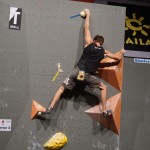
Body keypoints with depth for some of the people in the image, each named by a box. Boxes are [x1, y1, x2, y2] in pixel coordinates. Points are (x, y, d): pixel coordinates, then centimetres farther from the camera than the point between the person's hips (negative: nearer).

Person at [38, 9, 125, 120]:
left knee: (62, 88, 7)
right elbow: (119, 58, 21)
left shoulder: (89, 43, 10)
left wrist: (88, 15, 32)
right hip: (88, 75, 0)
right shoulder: (104, 51, 11)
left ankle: (49, 110, -5)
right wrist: (122, 53, 44)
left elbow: (86, 28, 20)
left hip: (78, 71, 1)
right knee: (104, 88, 22)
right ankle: (105, 111, 17)